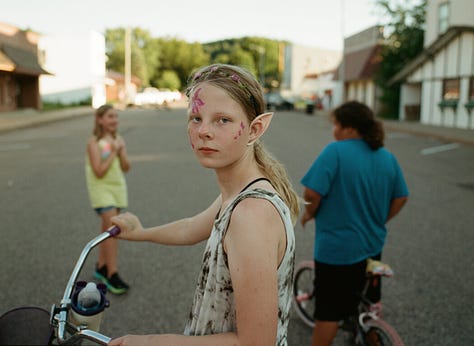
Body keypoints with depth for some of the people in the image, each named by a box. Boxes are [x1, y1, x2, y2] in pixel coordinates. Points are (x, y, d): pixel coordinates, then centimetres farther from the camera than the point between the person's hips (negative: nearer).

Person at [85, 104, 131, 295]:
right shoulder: (94, 142, -13)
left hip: (117, 186, 6)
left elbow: (126, 168, 3)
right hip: (101, 188, -6)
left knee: (107, 228, 15)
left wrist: (121, 152, -13)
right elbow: (99, 171, -20)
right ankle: (112, 275, -9)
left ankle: (101, 267, 29)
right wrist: (112, 152, -16)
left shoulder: (119, 139, 5)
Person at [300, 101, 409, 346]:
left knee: (329, 311, 8)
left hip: (337, 248, -6)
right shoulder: (387, 157, 3)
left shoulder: (336, 151, -18)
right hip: (373, 246, 7)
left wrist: (309, 213, -5)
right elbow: (400, 198, 8)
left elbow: (312, 192, -24)